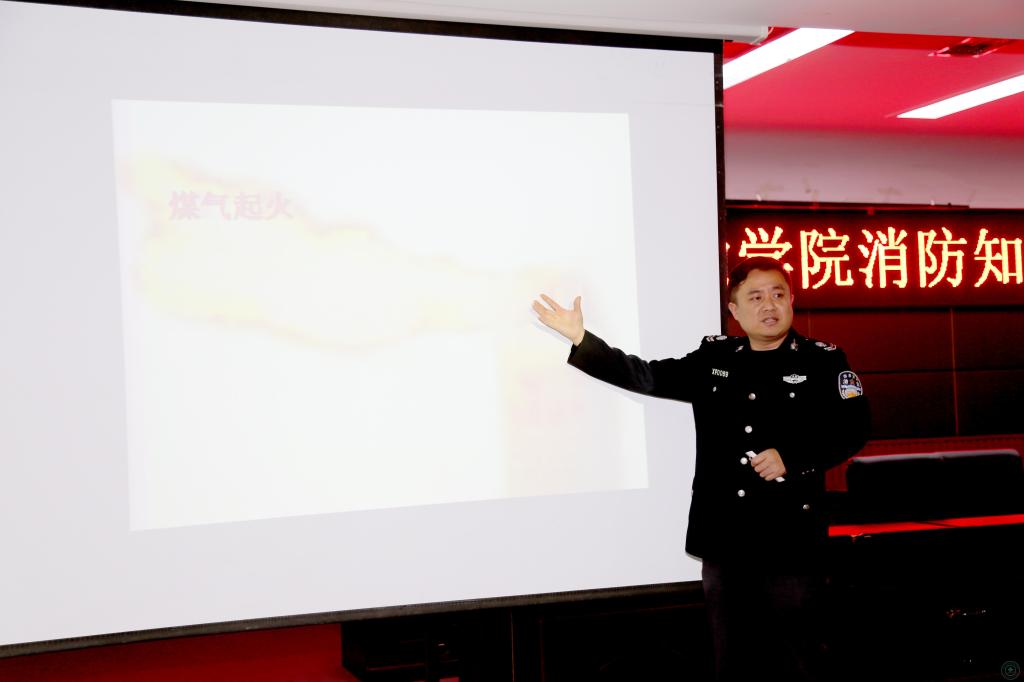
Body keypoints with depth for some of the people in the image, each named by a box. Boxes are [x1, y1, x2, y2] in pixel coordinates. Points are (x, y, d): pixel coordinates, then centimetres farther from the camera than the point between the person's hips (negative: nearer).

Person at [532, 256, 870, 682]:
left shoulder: (822, 361, -1)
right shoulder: (715, 358, 11)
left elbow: (851, 431, -6)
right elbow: (647, 377, 10)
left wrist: (789, 457, -18)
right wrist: (579, 338, 5)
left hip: (791, 542, -4)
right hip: (722, 540, 4)